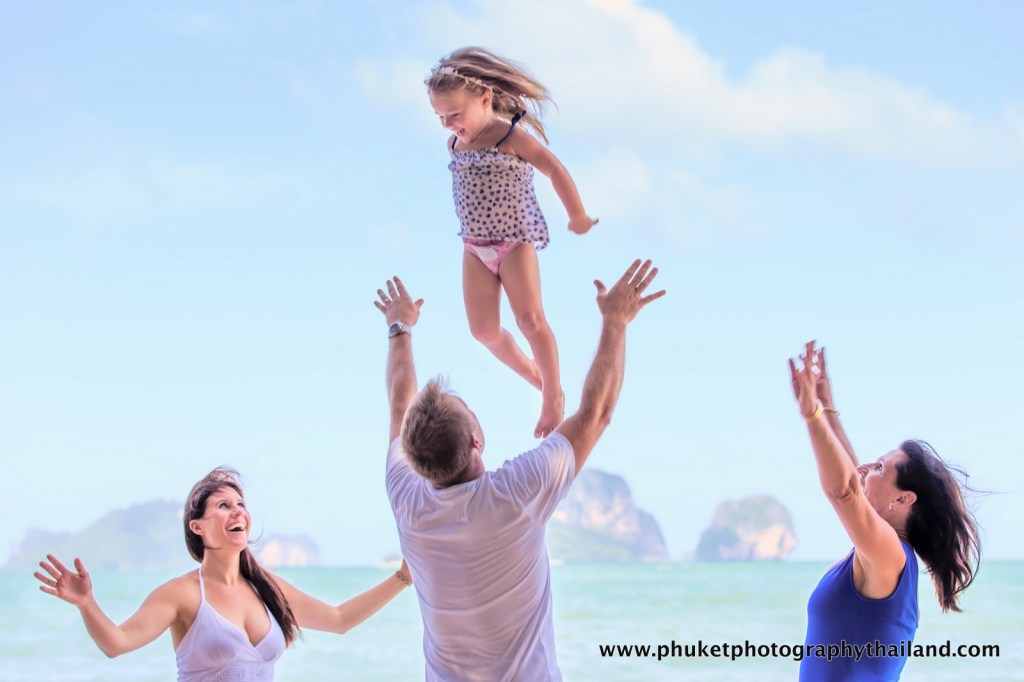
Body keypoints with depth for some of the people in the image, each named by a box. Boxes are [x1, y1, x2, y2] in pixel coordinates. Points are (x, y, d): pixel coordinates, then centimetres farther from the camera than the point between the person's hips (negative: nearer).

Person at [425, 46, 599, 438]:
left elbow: (555, 170, -13)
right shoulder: (456, 143, 5)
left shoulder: (511, 137, -15)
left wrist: (578, 218, -6)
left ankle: (553, 396, 7)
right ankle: (534, 376, 23)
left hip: (516, 240, -6)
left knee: (530, 319, -10)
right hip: (475, 246, 6)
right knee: (483, 330, 0)